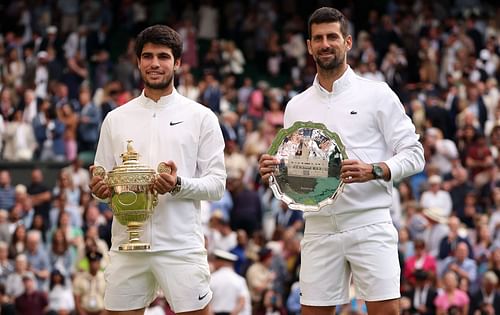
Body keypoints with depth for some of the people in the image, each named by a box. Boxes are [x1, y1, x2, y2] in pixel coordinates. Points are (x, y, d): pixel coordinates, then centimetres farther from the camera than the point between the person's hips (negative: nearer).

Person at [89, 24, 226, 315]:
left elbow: (217, 184, 0)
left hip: (181, 246, -3)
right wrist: (100, 189, -8)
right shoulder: (116, 119, 12)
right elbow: (102, 181, 16)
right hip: (127, 244, 3)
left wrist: (180, 185, -19)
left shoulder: (201, 117, 4)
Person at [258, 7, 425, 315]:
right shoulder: (296, 107, 14)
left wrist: (374, 171, -19)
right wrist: (274, 171, -4)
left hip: (369, 223, -4)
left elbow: (413, 154, -1)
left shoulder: (377, 94, 2)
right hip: (319, 229, 4)